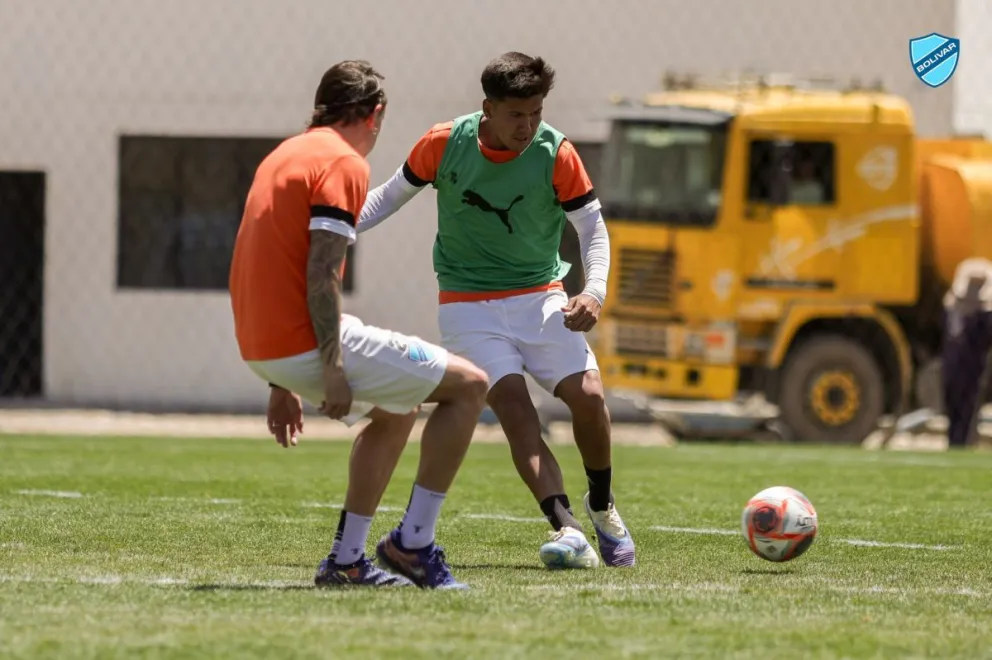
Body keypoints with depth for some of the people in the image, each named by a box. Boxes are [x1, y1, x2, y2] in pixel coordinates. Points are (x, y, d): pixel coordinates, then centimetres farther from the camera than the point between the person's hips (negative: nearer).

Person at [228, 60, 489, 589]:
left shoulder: (286, 155, 20)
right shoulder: (344, 163, -9)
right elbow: (321, 274, -19)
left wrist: (282, 385, 27)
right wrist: (331, 371, -19)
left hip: (261, 348, 10)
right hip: (306, 344, -10)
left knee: (396, 411, 29)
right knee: (469, 385, -2)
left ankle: (345, 560, 23)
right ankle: (412, 542, -2)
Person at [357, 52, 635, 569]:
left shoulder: (556, 154, -10)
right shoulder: (445, 144, -9)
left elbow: (592, 227, -2)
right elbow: (392, 195, 7)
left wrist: (594, 292, -18)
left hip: (538, 295, 1)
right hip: (468, 305, -1)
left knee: (588, 395, -16)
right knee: (513, 404, -21)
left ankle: (601, 504, 12)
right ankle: (566, 530, -29)